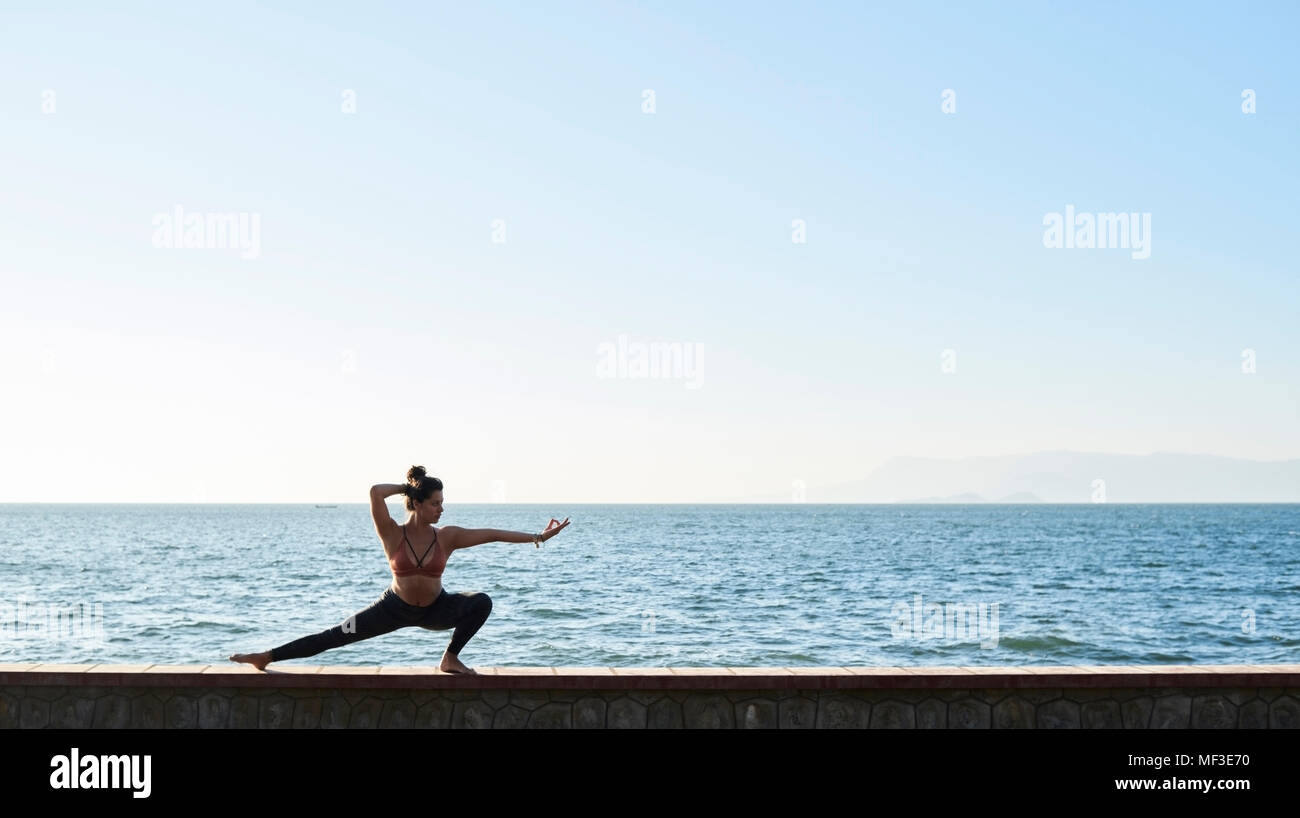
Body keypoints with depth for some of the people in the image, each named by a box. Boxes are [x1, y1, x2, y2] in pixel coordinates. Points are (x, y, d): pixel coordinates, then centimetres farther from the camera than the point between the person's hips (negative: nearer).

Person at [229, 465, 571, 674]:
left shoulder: (447, 536, -15)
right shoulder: (393, 535, -20)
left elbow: (493, 534, -16)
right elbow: (375, 492, -35)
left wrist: (538, 536, -18)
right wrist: (408, 486, -22)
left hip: (436, 609, 2)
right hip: (397, 607, -1)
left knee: (482, 603, -25)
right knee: (334, 635, -6)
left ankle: (451, 659, -5)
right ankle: (267, 657, 4)